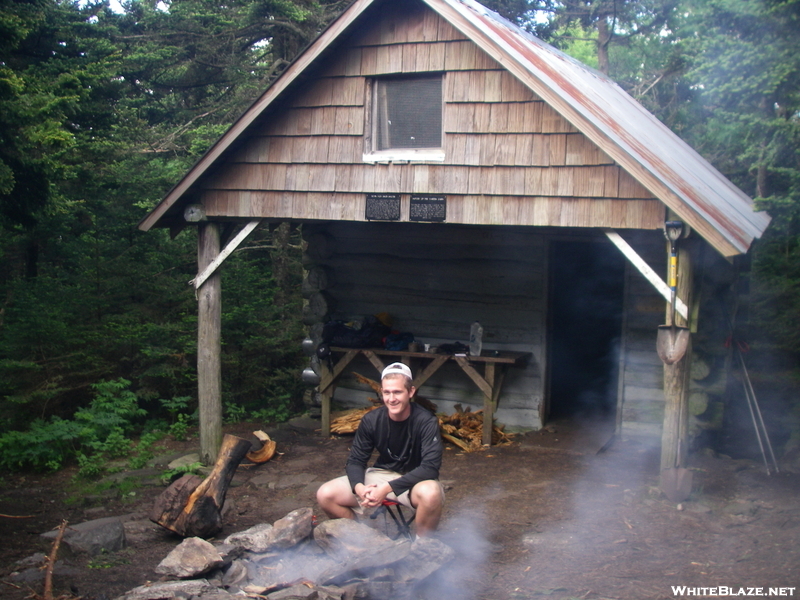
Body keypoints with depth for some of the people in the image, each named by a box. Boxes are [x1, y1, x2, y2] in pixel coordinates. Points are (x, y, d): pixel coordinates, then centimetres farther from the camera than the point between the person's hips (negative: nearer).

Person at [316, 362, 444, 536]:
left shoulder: (426, 421, -21)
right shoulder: (371, 420, -10)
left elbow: (430, 467, -26)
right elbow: (355, 461, -2)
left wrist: (388, 488, -35)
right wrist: (359, 487, -26)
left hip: (416, 480, -3)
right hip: (382, 474, 4)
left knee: (431, 493, -40)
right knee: (325, 495, -13)